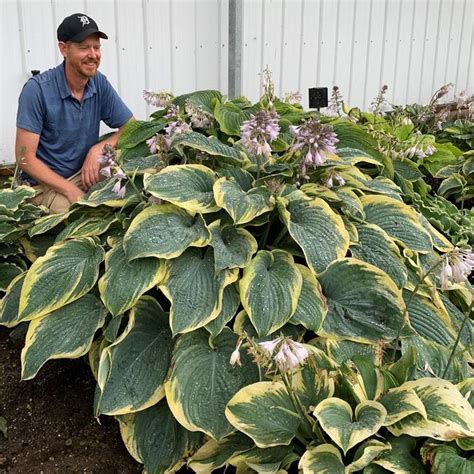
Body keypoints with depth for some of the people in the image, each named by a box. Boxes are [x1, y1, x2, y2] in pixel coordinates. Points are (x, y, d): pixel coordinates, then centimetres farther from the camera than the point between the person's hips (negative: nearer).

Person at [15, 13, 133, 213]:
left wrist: (98, 149, -18)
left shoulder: (99, 83, -3)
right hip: (46, 183, -4)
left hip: (87, 172, 4)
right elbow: (25, 158, -15)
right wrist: (72, 191, -23)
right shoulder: (37, 89, -17)